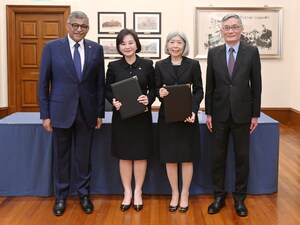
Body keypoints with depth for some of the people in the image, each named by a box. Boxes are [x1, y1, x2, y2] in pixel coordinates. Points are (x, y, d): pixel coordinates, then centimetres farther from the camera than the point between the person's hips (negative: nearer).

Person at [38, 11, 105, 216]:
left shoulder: (96, 49, 3)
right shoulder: (52, 47, -2)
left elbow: (100, 83, 5)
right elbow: (43, 83, -1)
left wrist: (100, 113, 2)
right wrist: (45, 114, -5)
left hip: (87, 111, 1)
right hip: (61, 110, -1)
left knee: (84, 156, 11)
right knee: (61, 156, 10)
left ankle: (84, 194, 27)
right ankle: (61, 196, 27)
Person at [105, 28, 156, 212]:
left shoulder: (147, 65, -1)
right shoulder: (114, 66, 1)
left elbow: (154, 88, 3)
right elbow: (107, 90, 5)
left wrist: (149, 99, -17)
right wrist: (113, 101, -15)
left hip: (142, 116, 0)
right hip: (121, 116, 1)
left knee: (141, 154, 7)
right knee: (124, 155, 8)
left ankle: (138, 192, 22)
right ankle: (127, 192, 22)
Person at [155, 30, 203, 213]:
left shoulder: (193, 64, 0)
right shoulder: (160, 65, 3)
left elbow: (199, 91, 0)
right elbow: (156, 89, 6)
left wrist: (193, 111, -15)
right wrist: (160, 93, -18)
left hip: (187, 115, -1)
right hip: (167, 116, 1)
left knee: (187, 157, 6)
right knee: (170, 157, 7)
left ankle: (185, 194, 22)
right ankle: (174, 193, 23)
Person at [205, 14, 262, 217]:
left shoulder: (252, 52, -1)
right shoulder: (213, 53, 3)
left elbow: (256, 84, 0)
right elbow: (210, 85, 4)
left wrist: (255, 114, -2)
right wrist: (208, 113, 2)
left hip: (242, 113, -1)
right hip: (220, 113, 1)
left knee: (242, 157, 7)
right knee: (218, 156, 8)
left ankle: (240, 198, 22)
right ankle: (219, 196, 23)